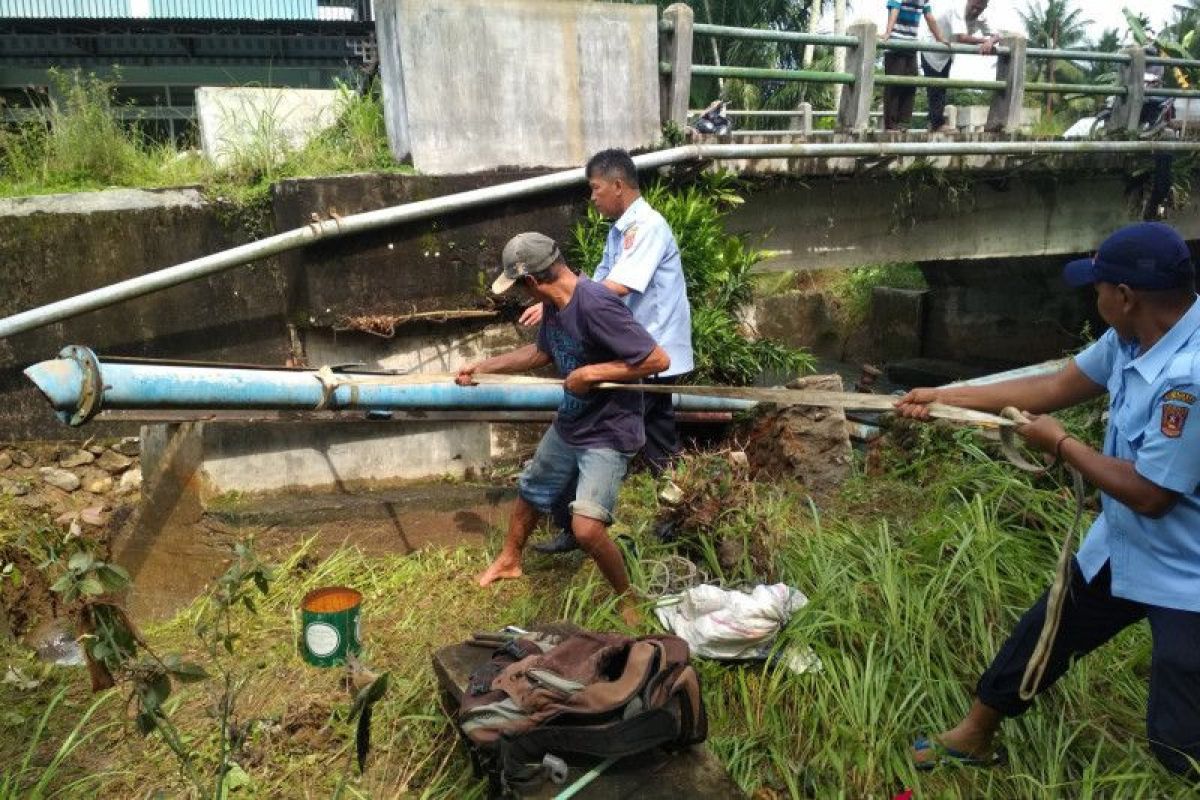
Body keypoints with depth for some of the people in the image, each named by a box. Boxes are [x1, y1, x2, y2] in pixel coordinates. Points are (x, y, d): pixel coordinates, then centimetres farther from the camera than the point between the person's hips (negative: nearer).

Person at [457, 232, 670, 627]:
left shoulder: (595, 305, -29)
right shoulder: (554, 302, -1)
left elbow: (658, 359, -30)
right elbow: (542, 351, 19)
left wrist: (591, 373, -26)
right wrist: (483, 366, 17)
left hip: (608, 432, -9)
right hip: (567, 425, 9)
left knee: (586, 528, -21)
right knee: (530, 491, 25)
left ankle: (626, 599, 7)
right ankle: (509, 560, 53)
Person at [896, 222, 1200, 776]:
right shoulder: (1133, 336, -6)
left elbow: (1150, 494, -29)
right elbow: (1056, 387, 6)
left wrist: (1060, 444, -15)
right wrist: (944, 397, 7)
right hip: (1119, 548, 9)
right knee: (1041, 635, 21)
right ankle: (974, 736, 42)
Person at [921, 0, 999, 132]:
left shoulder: (981, 19, -9)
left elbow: (995, 36, -11)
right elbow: (961, 38, -41)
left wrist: (990, 42, -35)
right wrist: (984, 41, -32)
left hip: (947, 55, 7)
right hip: (931, 52, -7)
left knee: (941, 88, 10)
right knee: (935, 88, -8)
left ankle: (933, 123, 17)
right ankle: (938, 124, -5)